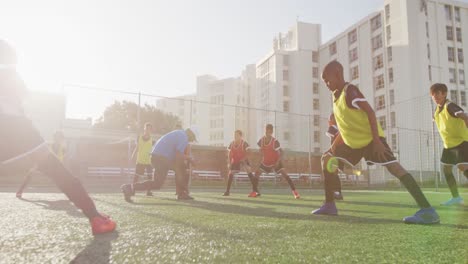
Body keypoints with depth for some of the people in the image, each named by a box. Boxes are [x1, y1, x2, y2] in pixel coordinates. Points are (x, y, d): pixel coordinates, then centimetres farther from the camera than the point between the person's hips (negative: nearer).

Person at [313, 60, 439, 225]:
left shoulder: (349, 90, -19)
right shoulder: (336, 94, 7)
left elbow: (370, 112, -23)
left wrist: (377, 141, -27)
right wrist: (338, 141, 19)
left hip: (370, 138, -9)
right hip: (351, 141, 9)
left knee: (394, 168, -17)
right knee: (326, 159, 8)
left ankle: (428, 211, -18)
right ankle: (329, 205, 12)